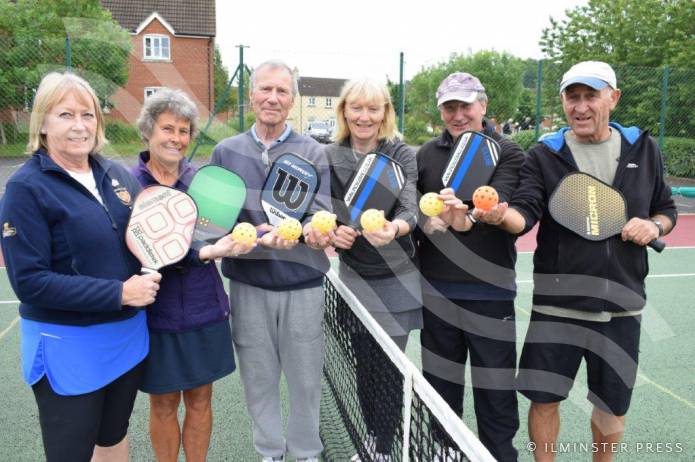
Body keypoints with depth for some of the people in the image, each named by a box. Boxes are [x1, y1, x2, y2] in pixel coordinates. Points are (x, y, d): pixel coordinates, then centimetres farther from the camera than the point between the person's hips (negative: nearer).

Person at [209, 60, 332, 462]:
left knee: (305, 375, 10)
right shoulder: (225, 151, 3)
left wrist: (314, 231, -29)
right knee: (258, 375, 13)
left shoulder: (313, 152, 0)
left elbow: (322, 213, -5)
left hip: (302, 282, -1)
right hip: (248, 282, 1)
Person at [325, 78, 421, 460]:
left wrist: (394, 228, -47)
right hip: (354, 278, 3)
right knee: (364, 366, 13)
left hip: (397, 280, -2)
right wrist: (331, 231, -18)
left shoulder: (403, 155, -9)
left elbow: (410, 208, -24)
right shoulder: (329, 157, -1)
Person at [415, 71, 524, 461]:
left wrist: (468, 218, -42)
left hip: (490, 290, -3)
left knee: (496, 391, 7)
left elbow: (499, 203, -21)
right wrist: (427, 220, -12)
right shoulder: (427, 154, 8)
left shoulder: (508, 153, -3)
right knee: (441, 386, 17)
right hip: (438, 290, 4)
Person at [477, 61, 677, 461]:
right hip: (557, 302, -2)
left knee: (613, 403, 16)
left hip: (621, 302, 2)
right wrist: (503, 215, -38)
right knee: (544, 399, 6)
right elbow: (526, 213, -16)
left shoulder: (643, 149, 5)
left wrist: (654, 225, -8)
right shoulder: (544, 155, -2)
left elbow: (667, 209, 14)